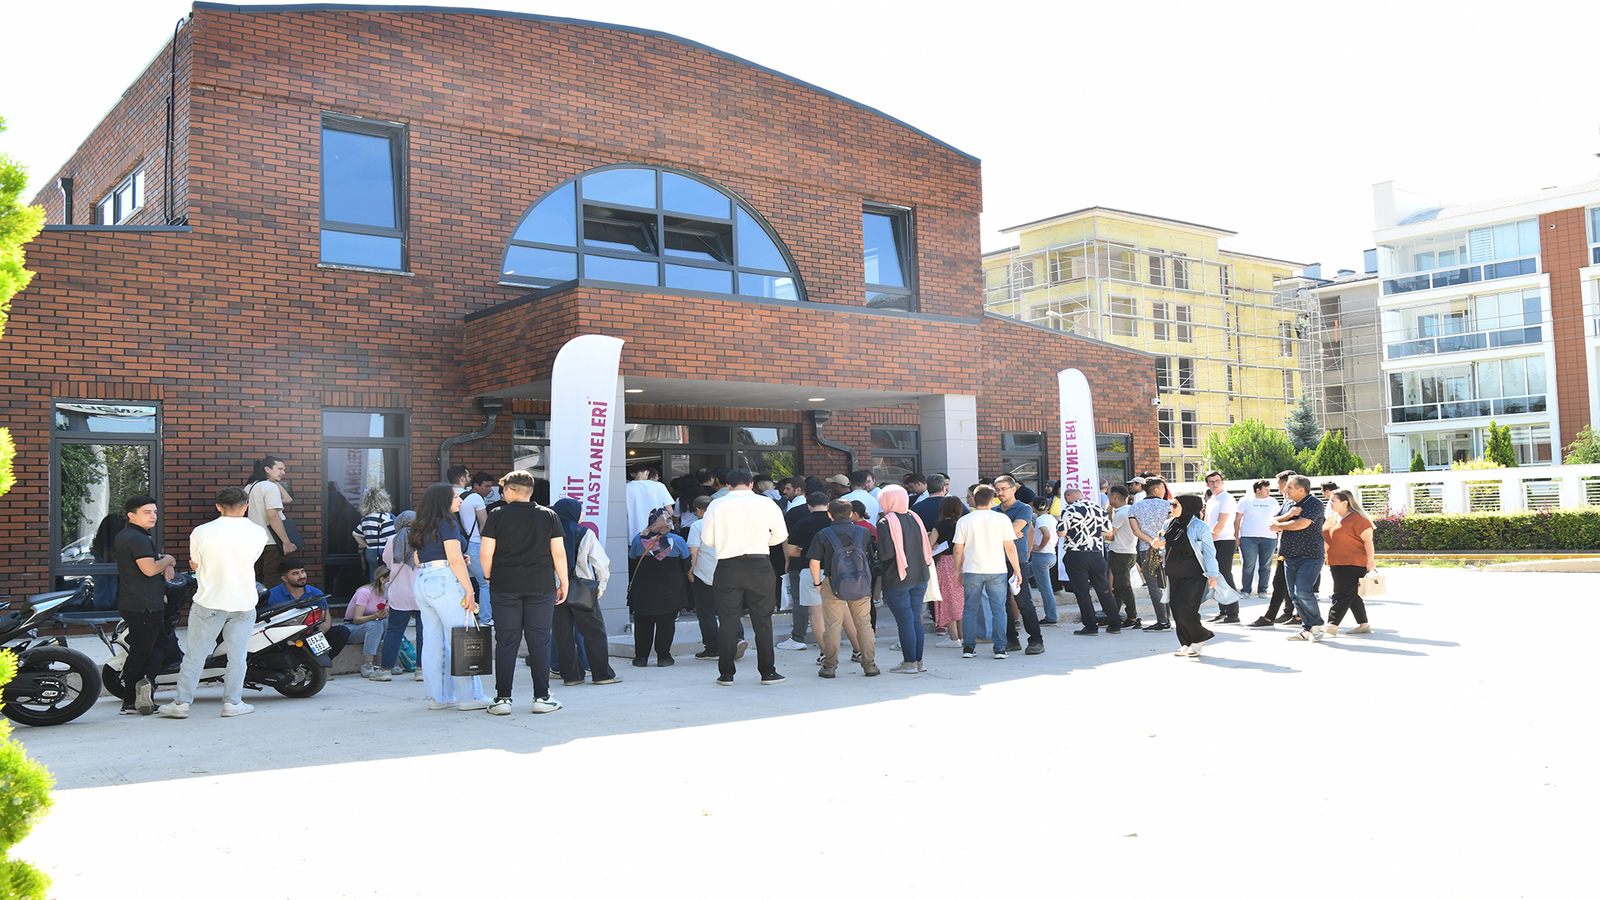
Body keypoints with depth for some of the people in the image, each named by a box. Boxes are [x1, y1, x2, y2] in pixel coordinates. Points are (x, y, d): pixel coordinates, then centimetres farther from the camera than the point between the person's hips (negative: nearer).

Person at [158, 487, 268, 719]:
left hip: (209, 602, -1)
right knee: (237, 655, 9)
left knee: (195, 654, 8)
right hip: (244, 603, 1)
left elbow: (195, 565, 4)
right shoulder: (257, 533, -3)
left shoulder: (201, 533, -7)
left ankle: (182, 702, 13)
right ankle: (232, 702, 13)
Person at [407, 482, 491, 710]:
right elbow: (455, 560, -13)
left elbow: (417, 561, 20)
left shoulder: (421, 527, 17)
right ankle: (470, 697, -2)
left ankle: (438, 697, 12)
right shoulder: (447, 523, -7)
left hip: (421, 581, 9)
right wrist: (469, 591, -12)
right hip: (444, 581, -9)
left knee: (433, 641, 9)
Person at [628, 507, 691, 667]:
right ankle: (663, 656, 7)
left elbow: (632, 566, 4)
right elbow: (686, 566, 2)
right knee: (666, 622, 7)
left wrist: (631, 586, 15)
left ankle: (641, 656, 11)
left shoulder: (638, 540, -4)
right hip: (670, 590, -1)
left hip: (643, 589, 1)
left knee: (642, 623, 10)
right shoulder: (677, 541, -7)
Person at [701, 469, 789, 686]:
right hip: (759, 564, 0)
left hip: (727, 566, 0)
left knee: (727, 620, 7)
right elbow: (781, 535, 4)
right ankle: (768, 672, 11)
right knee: (762, 619, 8)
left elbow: (707, 539, 2)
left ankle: (726, 673, 9)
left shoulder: (716, 505, 0)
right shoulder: (766, 503, 0)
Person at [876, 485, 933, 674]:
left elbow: (886, 553, -18)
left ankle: (909, 663, 3)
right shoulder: (914, 518, 7)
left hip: (897, 580, -6)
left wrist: (876, 555, 1)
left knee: (904, 620, -1)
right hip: (919, 577, 6)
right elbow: (926, 548, 11)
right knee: (916, 619, 12)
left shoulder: (886, 523, -12)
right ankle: (918, 660, 16)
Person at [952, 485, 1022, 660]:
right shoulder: (1002, 519, -2)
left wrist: (959, 571, 15)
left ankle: (968, 647, 11)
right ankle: (999, 648, 2)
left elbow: (958, 550, 3)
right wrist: (1017, 570, 7)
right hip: (996, 571, -1)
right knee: (998, 609, 5)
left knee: (969, 609, 10)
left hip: (972, 571, 1)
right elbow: (1010, 548, -1)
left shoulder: (964, 521, 1)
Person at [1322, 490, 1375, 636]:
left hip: (1352, 565, -9)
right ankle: (1363, 625, 21)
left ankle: (1332, 625, -14)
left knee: (1342, 595, -10)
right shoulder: (1332, 518, 15)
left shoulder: (1357, 518, -12)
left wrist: (1370, 561, -17)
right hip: (1336, 564, 9)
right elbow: (1325, 536, 27)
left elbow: (1368, 540, -14)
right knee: (1352, 596, 13)